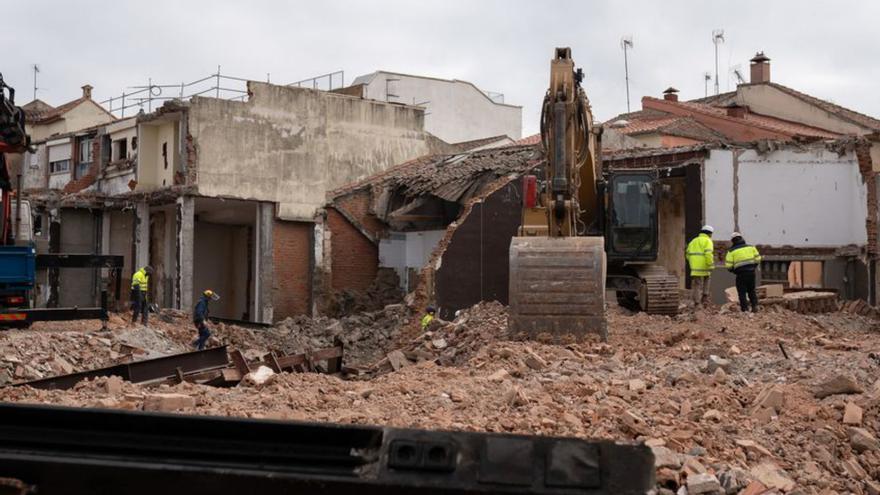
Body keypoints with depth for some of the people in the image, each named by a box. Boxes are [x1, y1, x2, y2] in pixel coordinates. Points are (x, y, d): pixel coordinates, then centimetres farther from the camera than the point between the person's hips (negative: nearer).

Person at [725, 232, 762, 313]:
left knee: (742, 292, 3)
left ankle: (745, 309, -1)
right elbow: (757, 258, 6)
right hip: (751, 272, 4)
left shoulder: (731, 251, -2)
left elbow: (728, 265, -7)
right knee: (751, 290, 19)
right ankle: (754, 306, 11)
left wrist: (733, 270, 12)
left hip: (741, 274, -4)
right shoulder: (751, 247, 7)